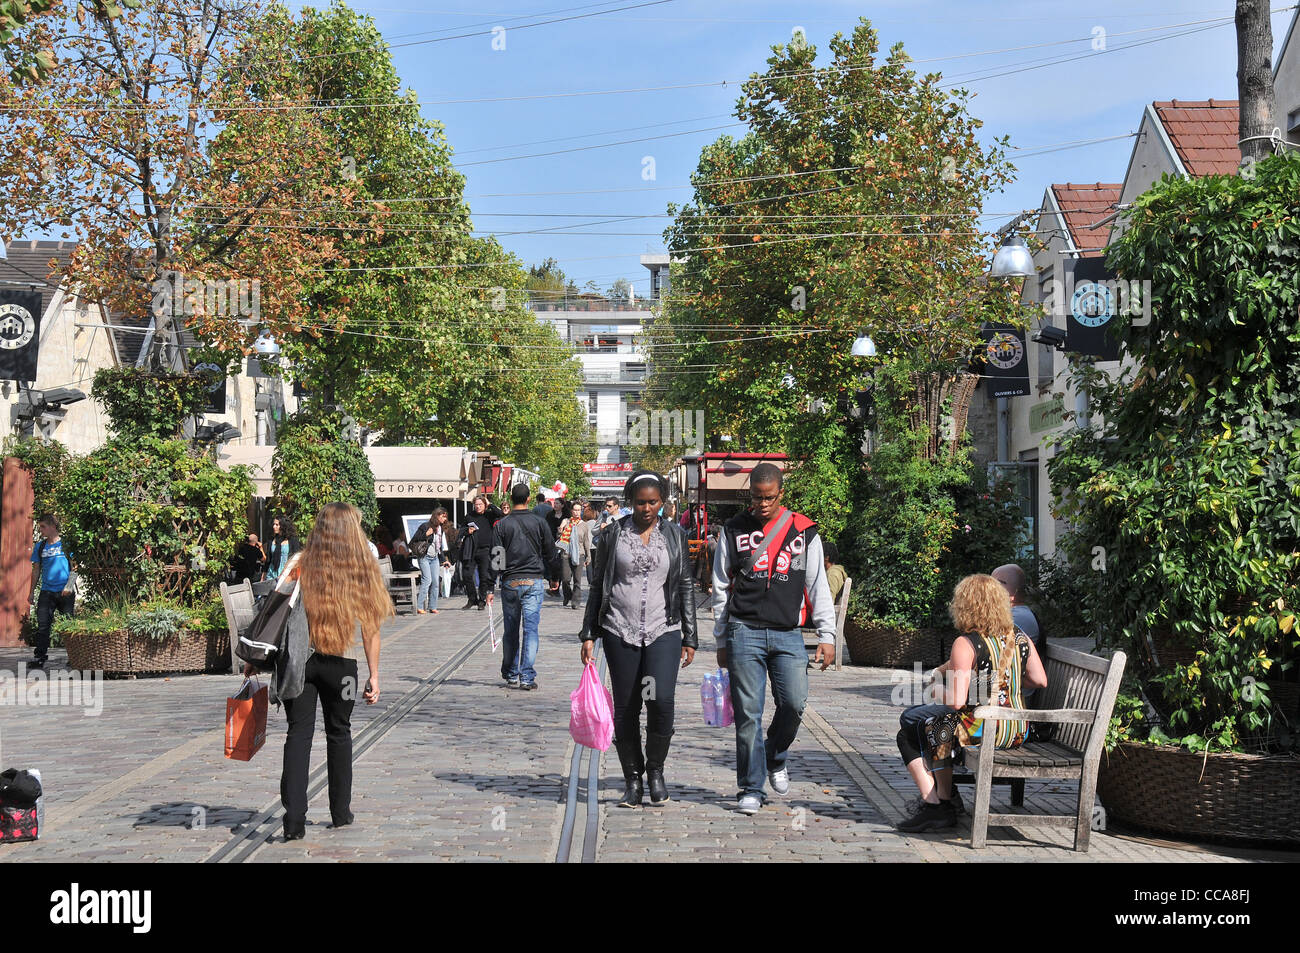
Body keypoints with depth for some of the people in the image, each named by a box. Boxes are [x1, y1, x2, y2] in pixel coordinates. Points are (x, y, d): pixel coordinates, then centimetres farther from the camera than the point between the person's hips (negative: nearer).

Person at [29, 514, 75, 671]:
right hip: (47, 592, 3)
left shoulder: (66, 544, 0)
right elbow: (36, 570, 17)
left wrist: (69, 586, -12)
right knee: (42, 625, -5)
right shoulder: (40, 546, 11)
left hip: (65, 592, -3)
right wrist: (32, 592, 14)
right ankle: (40, 657, -3)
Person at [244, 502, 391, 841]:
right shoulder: (363, 571, -2)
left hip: (298, 660, 0)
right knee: (339, 733, 17)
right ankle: (341, 811, 26)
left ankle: (294, 817, -9)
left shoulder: (300, 565, -2)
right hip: (341, 664, 1)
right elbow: (370, 629, -1)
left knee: (299, 733, 2)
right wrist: (374, 676, 5)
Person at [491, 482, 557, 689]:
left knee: (511, 631, 11)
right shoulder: (539, 522, 0)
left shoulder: (502, 524, -2)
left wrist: (490, 588, 0)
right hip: (534, 581, 0)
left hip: (510, 582, 1)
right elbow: (551, 554, 5)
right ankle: (527, 677, -6)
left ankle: (511, 675, 20)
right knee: (531, 629, -1)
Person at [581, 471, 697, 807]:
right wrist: (589, 634, 5)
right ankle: (633, 781, 15)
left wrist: (690, 638, 8)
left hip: (664, 631, 0)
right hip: (620, 631, 0)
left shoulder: (675, 535, 7)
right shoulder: (614, 533, 5)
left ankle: (655, 768, 6)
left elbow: (685, 587, 11)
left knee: (661, 700, -17)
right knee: (625, 710, 2)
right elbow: (598, 585, 9)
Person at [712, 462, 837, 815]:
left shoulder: (803, 531, 8)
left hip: (787, 634, 0)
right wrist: (722, 641, 10)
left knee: (794, 703, -10)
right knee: (748, 713, -2)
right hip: (745, 632, 0)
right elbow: (721, 589, 12)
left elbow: (818, 586, 9)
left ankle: (775, 759, 20)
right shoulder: (733, 530, 8)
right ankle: (750, 789, 7)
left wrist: (826, 635, 2)